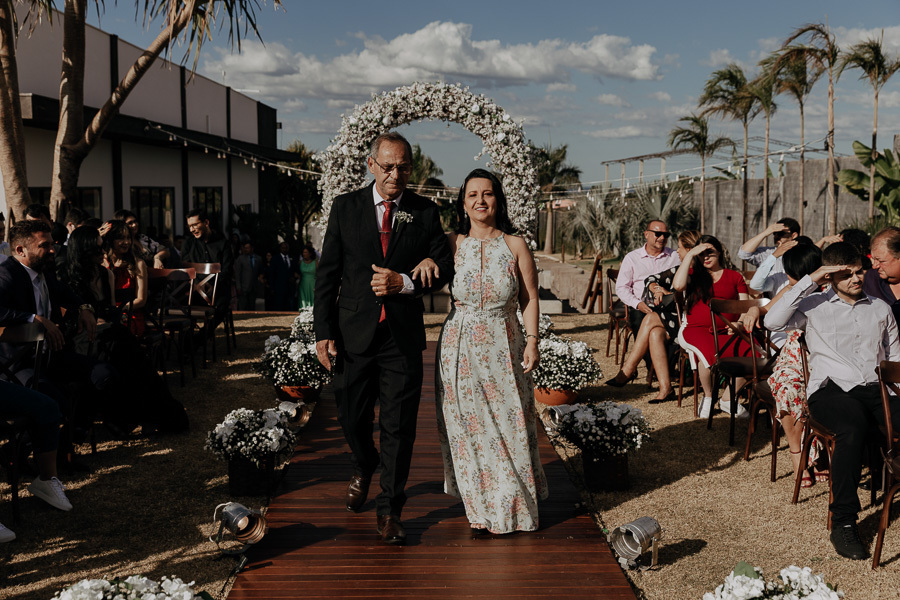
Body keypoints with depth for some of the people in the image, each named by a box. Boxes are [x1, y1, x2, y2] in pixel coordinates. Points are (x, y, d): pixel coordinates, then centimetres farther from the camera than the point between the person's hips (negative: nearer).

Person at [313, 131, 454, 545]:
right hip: (354, 334, 1)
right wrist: (324, 332, -4)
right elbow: (327, 273, 2)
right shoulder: (346, 207, 2)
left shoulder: (425, 212, 3)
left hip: (403, 338, 0)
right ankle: (364, 467, 47)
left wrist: (404, 282, -15)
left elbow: (444, 267, 3)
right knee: (352, 417, 14)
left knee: (399, 426, 3)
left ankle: (389, 511, 17)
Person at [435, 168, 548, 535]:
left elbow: (530, 298, 2)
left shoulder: (515, 246, 1)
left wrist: (532, 341, -6)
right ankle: (481, 508, 18)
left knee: (507, 422, 2)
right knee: (466, 424, 4)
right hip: (460, 348, 1)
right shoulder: (452, 245, 3)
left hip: (503, 346, -1)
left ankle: (513, 507, 21)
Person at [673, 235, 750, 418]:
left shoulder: (735, 277, 18)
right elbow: (678, 285, -9)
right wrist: (690, 254, -4)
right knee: (709, 352, -37)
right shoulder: (693, 273, 15)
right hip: (697, 329, -2)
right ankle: (708, 396, -5)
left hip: (727, 331, 2)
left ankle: (728, 398, -7)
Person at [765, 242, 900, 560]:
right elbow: (773, 321, -7)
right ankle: (843, 522, -31)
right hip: (830, 389, -3)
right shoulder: (815, 305, 12)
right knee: (853, 426, -38)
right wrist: (810, 280, -4)